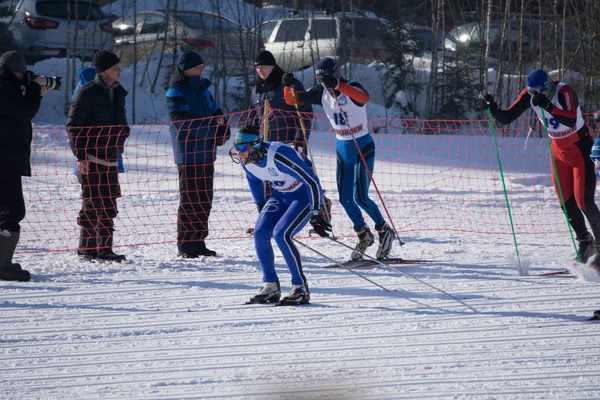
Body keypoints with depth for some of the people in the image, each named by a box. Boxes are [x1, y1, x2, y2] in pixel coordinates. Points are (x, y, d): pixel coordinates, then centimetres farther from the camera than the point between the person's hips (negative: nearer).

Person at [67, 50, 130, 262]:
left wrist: (121, 139, 15)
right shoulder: (87, 93, -12)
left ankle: (105, 248, 13)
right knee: (92, 204, -6)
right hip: (91, 159, -8)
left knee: (109, 205, 8)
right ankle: (86, 248, -1)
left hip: (110, 159, 8)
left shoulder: (117, 92, 13)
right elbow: (73, 126, -13)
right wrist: (81, 155, -16)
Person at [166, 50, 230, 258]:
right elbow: (182, 121, -19)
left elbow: (215, 112, 18)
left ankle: (198, 242, 17)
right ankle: (185, 244, -2)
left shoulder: (202, 89, 15)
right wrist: (210, 129, -24)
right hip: (188, 153, -8)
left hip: (206, 152, 8)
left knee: (205, 199, 10)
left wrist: (222, 130, -3)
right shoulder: (176, 92, -8)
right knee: (190, 200, -6)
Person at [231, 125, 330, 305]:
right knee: (260, 233, -10)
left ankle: (300, 288, -13)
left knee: (281, 234, -23)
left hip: (304, 194, -7)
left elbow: (312, 181, -28)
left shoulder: (278, 156, -34)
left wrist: (316, 216, -23)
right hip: (280, 195, 7)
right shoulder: (245, 160, -12)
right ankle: (271, 286, 2)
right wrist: (261, 208, 19)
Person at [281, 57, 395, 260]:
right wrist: (288, 86, -26)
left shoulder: (351, 88, -20)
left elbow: (364, 97, -44)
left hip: (363, 147, -6)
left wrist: (338, 85, -55)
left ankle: (384, 231, 6)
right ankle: (364, 236, 25)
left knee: (360, 197, -14)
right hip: (343, 149, 6)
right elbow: (292, 100, -3)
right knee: (345, 199, 6)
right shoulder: (321, 93, -2)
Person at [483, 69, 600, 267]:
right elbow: (506, 118, -10)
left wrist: (548, 106, -56)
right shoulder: (529, 95, -11)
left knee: (583, 200, -14)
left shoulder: (564, 91, -28)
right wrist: (493, 108, -29)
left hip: (581, 148, -6)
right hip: (559, 150, 6)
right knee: (567, 202, 5)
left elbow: (571, 120, -44)